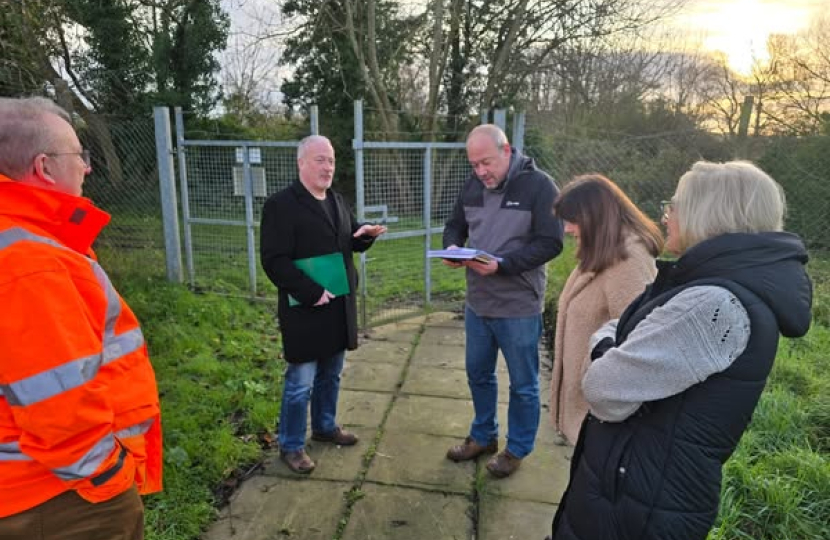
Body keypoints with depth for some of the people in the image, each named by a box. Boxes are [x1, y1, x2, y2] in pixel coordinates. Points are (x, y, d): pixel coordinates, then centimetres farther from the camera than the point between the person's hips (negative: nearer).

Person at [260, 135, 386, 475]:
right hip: (305, 310, -7)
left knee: (331, 375, 20)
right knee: (300, 383, 3)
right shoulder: (281, 205, -14)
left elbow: (350, 243, 20)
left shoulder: (336, 200, 12)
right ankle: (290, 446, 21)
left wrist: (365, 234, -3)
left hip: (339, 306, 8)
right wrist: (312, 293, -24)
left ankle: (324, 427, 40)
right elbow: (274, 260, -19)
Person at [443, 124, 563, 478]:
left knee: (522, 384, 11)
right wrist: (452, 248, -9)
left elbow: (551, 243, -18)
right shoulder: (472, 185, 4)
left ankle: (517, 449, 32)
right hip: (477, 302, 6)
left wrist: (502, 264, -28)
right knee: (478, 373, 20)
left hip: (519, 307, -6)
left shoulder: (539, 185, -14)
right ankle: (483, 436, 41)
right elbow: (455, 225, 14)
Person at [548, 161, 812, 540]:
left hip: (636, 501, -9)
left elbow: (605, 388, -25)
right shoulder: (745, 285, 8)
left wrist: (605, 340, -7)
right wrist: (617, 344, -5)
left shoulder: (716, 304, -27)